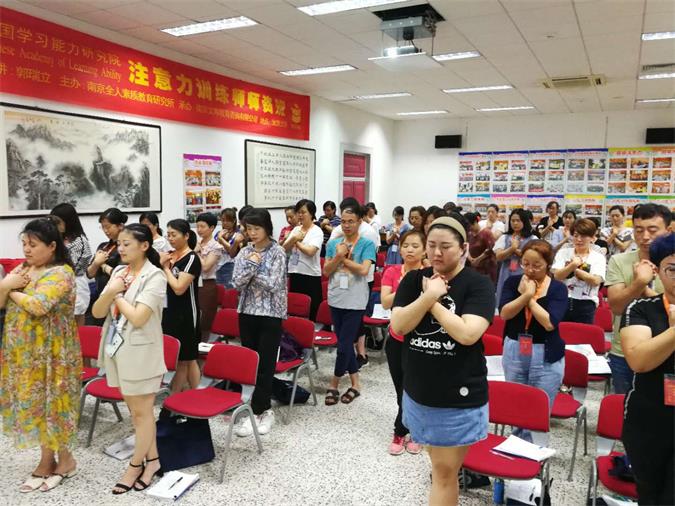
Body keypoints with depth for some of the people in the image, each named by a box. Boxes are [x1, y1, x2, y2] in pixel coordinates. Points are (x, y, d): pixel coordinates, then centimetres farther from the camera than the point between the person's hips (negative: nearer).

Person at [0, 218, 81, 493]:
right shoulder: (23, 268, 10)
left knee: (51, 403, 3)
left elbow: (37, 305, -29)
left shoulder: (61, 273, -16)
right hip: (24, 352, 8)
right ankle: (47, 461, 28)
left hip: (50, 353, -8)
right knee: (35, 403, 14)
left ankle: (64, 458, 21)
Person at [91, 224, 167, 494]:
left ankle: (135, 466, 23)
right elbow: (97, 313, 3)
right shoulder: (118, 271, 5)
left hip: (140, 352, -7)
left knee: (142, 412, 7)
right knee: (136, 410, 16)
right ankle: (152, 460, 29)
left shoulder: (154, 276, -15)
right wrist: (110, 291, -14)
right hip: (116, 348, 7)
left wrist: (117, 294, -10)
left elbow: (138, 318, -23)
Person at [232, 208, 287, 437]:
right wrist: (250, 265, -16)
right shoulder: (245, 252, 6)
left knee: (265, 364, -2)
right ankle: (264, 409, 21)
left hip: (270, 314, -5)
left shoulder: (277, 252, -6)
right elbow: (237, 283, -4)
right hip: (247, 312, 5)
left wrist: (254, 267, -10)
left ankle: (256, 412, 6)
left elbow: (273, 285, -15)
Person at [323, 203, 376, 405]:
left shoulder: (367, 244, -7)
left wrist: (343, 257, -10)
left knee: (344, 345, -2)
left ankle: (333, 385, 14)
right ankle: (355, 384, 26)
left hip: (355, 302, -5)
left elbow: (363, 270, -19)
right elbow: (326, 271, 1)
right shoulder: (333, 243, 5)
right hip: (336, 300, 5)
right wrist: (338, 255, -15)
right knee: (346, 343, 12)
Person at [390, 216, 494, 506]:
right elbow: (397, 326, -12)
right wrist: (429, 295, -22)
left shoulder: (478, 284, -12)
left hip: (459, 397, -4)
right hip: (418, 392, 4)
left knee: (444, 471, 6)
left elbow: (468, 334, -25)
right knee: (440, 463, 23)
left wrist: (433, 301, -18)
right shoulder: (413, 280, 0)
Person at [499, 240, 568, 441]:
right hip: (513, 352, 3)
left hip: (546, 357, -3)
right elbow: (504, 313, -12)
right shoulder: (513, 282, 1)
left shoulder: (558, 288, -7)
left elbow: (550, 322, -20)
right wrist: (526, 294, -21)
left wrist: (530, 298, -14)